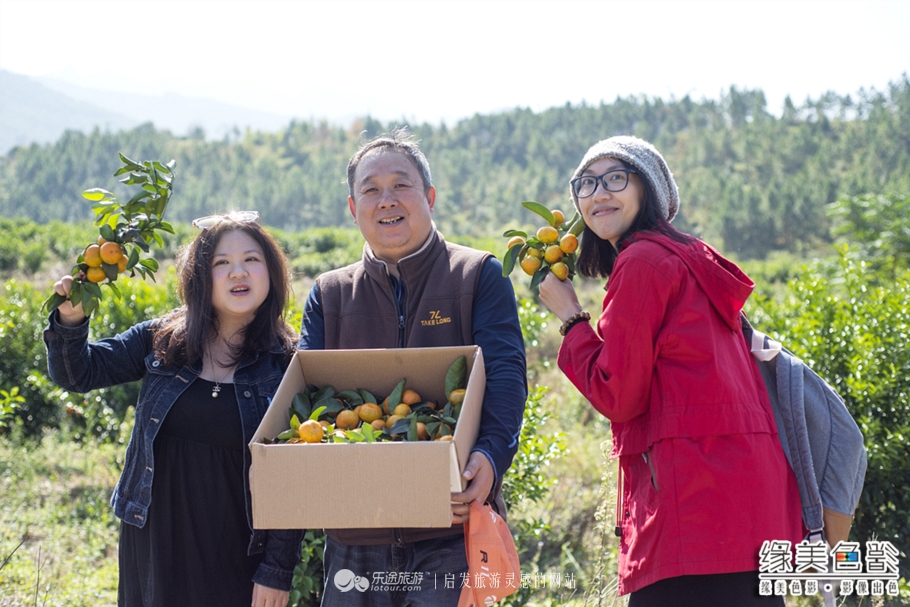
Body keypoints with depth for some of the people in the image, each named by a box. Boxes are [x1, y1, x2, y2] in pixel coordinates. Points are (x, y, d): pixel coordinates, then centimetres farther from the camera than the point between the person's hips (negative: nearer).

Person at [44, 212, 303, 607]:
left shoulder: (287, 363, -8)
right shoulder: (162, 340, 1)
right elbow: (78, 374, 5)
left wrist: (278, 569, -10)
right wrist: (70, 320, -15)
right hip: (153, 542, 3)